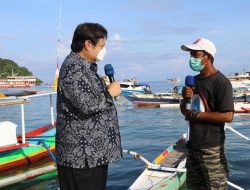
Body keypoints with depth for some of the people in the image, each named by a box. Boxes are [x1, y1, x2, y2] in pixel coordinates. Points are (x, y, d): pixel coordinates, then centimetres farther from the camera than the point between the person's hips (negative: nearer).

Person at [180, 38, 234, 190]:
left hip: (212, 148, -8)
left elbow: (228, 116, -22)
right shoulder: (195, 80, 10)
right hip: (194, 145, 8)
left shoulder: (221, 82, -15)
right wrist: (186, 98, -8)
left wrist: (196, 115, -17)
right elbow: (184, 110, 14)